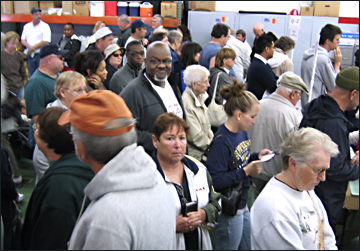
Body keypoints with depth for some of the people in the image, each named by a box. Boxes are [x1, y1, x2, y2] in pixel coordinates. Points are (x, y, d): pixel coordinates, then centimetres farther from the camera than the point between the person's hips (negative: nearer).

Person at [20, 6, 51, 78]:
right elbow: (23, 40, 9)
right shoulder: (27, 26, 13)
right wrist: (29, 46, -13)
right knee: (31, 76, 6)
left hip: (40, 54, -4)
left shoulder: (45, 26, -2)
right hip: (30, 55, 4)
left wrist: (32, 49, -10)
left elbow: (45, 42, -11)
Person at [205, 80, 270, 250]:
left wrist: (257, 156, 0)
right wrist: (246, 171, -27)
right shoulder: (221, 141, -25)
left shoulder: (242, 132, 2)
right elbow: (216, 181, -28)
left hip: (242, 206, 9)